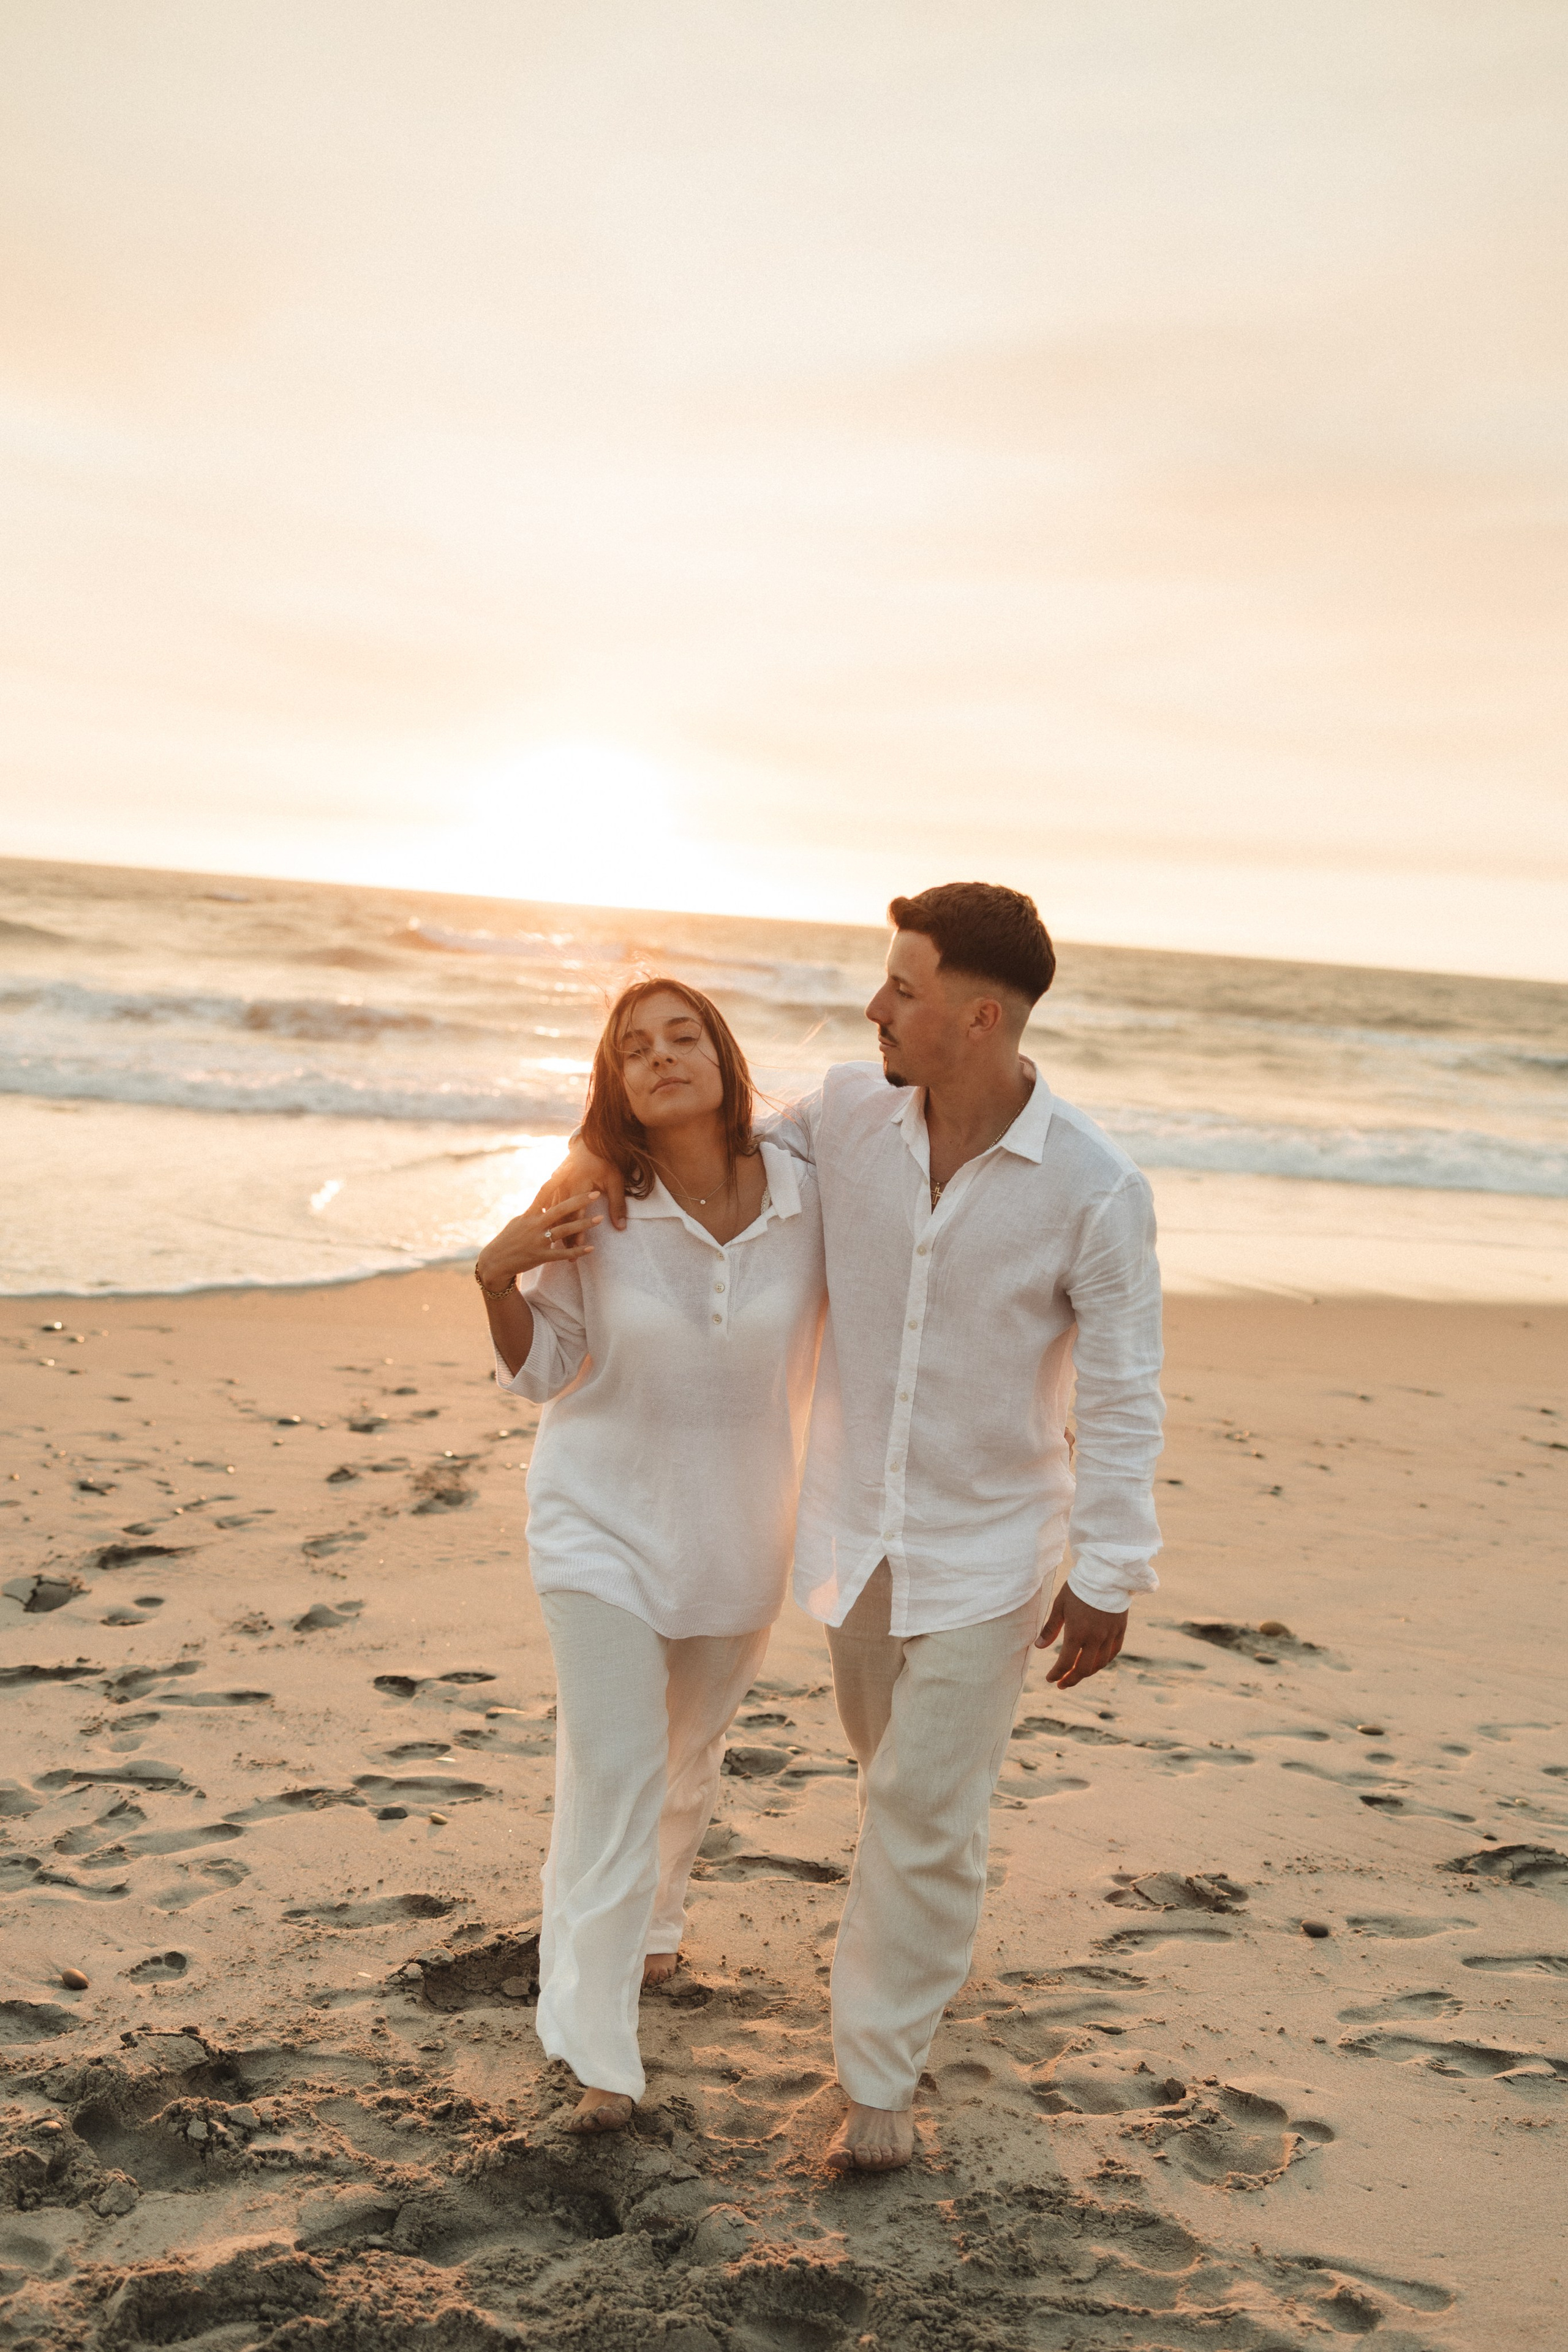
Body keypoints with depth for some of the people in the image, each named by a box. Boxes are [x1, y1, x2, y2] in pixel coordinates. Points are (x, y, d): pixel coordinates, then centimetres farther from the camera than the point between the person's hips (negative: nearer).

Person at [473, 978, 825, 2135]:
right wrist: (500, 1276, -24)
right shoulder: (594, 1212, -18)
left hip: (738, 1530, 3)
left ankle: (654, 1920, 51)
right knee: (611, 1767, -5)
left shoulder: (808, 1196, -15)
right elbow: (539, 1373, -8)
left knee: (690, 1757, 22)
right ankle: (597, 2050, 6)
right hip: (603, 1519, -2)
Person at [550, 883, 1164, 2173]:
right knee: (895, 1749, 26)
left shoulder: (1095, 1186, -23)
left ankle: (879, 2070, 20)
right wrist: (600, 1150, -10)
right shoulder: (851, 1110, -12)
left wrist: (1109, 1579, -11)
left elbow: (1122, 1392, -15)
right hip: (854, 1520, 5)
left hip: (987, 1544, -4)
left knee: (924, 1814, 0)